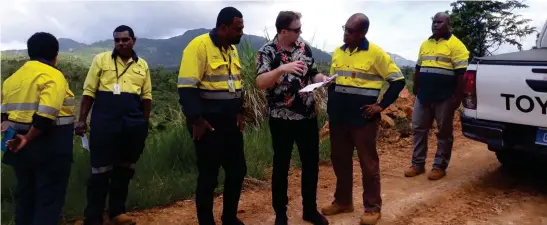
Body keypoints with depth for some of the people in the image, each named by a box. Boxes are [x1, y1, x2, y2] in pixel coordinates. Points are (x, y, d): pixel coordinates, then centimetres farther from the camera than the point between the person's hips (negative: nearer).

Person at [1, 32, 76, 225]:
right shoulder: (53, 76, -11)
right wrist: (28, 138, -15)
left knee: (25, 195, 17)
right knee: (49, 198, 1)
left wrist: (16, 134, 1)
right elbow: (46, 115, -23)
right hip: (49, 146, -8)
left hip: (20, 147, 8)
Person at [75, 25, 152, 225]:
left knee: (124, 170, 11)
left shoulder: (142, 65, 11)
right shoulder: (101, 60, 3)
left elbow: (146, 96, 14)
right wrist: (82, 120, -3)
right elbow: (89, 92, 2)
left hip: (133, 124, 3)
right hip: (104, 122, -3)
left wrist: (145, 123, 10)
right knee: (101, 170, 0)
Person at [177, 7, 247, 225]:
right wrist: (196, 120, -20)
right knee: (208, 176, 3)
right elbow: (187, 87, -19)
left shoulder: (232, 49, 11)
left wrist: (239, 112, 16)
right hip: (208, 124, -8)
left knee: (237, 170, 13)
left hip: (230, 123, 8)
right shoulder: (199, 46, -15)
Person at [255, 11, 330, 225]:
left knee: (311, 163, 12)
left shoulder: (304, 46, 5)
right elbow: (260, 83, -23)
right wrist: (282, 68, -37)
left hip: (308, 116, 5)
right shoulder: (267, 51, -10)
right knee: (281, 165, 8)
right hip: (282, 119, -4)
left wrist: (323, 78, -8)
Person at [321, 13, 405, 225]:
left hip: (363, 118, -5)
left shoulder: (376, 53, -9)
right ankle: (343, 201, 29)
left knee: (368, 163, 4)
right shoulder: (337, 52, 8)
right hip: (338, 118, 6)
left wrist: (381, 105, -11)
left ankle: (373, 207, 17)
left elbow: (398, 80, -6)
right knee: (340, 161, 13)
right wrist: (331, 109, 11)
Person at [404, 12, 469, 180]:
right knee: (418, 129, 7)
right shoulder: (425, 44, 15)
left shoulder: (455, 45, -6)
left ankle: (440, 166, 14)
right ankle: (418, 164, 17)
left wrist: (458, 97, -14)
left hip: (444, 97, -6)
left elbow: (461, 73, -10)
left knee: (444, 132, 5)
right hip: (423, 96, 6)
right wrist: (416, 89, 18)